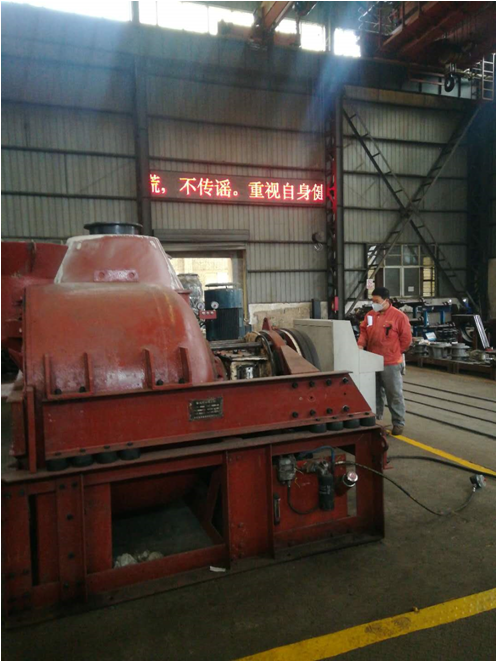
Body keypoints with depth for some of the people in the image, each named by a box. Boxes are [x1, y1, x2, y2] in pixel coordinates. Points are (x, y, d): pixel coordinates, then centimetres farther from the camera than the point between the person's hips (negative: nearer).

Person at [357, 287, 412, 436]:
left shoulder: (399, 316, -8)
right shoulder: (370, 315, 8)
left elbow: (406, 338, -6)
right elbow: (363, 331, 11)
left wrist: (395, 353, -3)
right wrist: (361, 345, -6)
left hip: (391, 363, -5)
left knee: (394, 394, 3)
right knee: (375, 392, 15)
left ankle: (398, 423, 14)